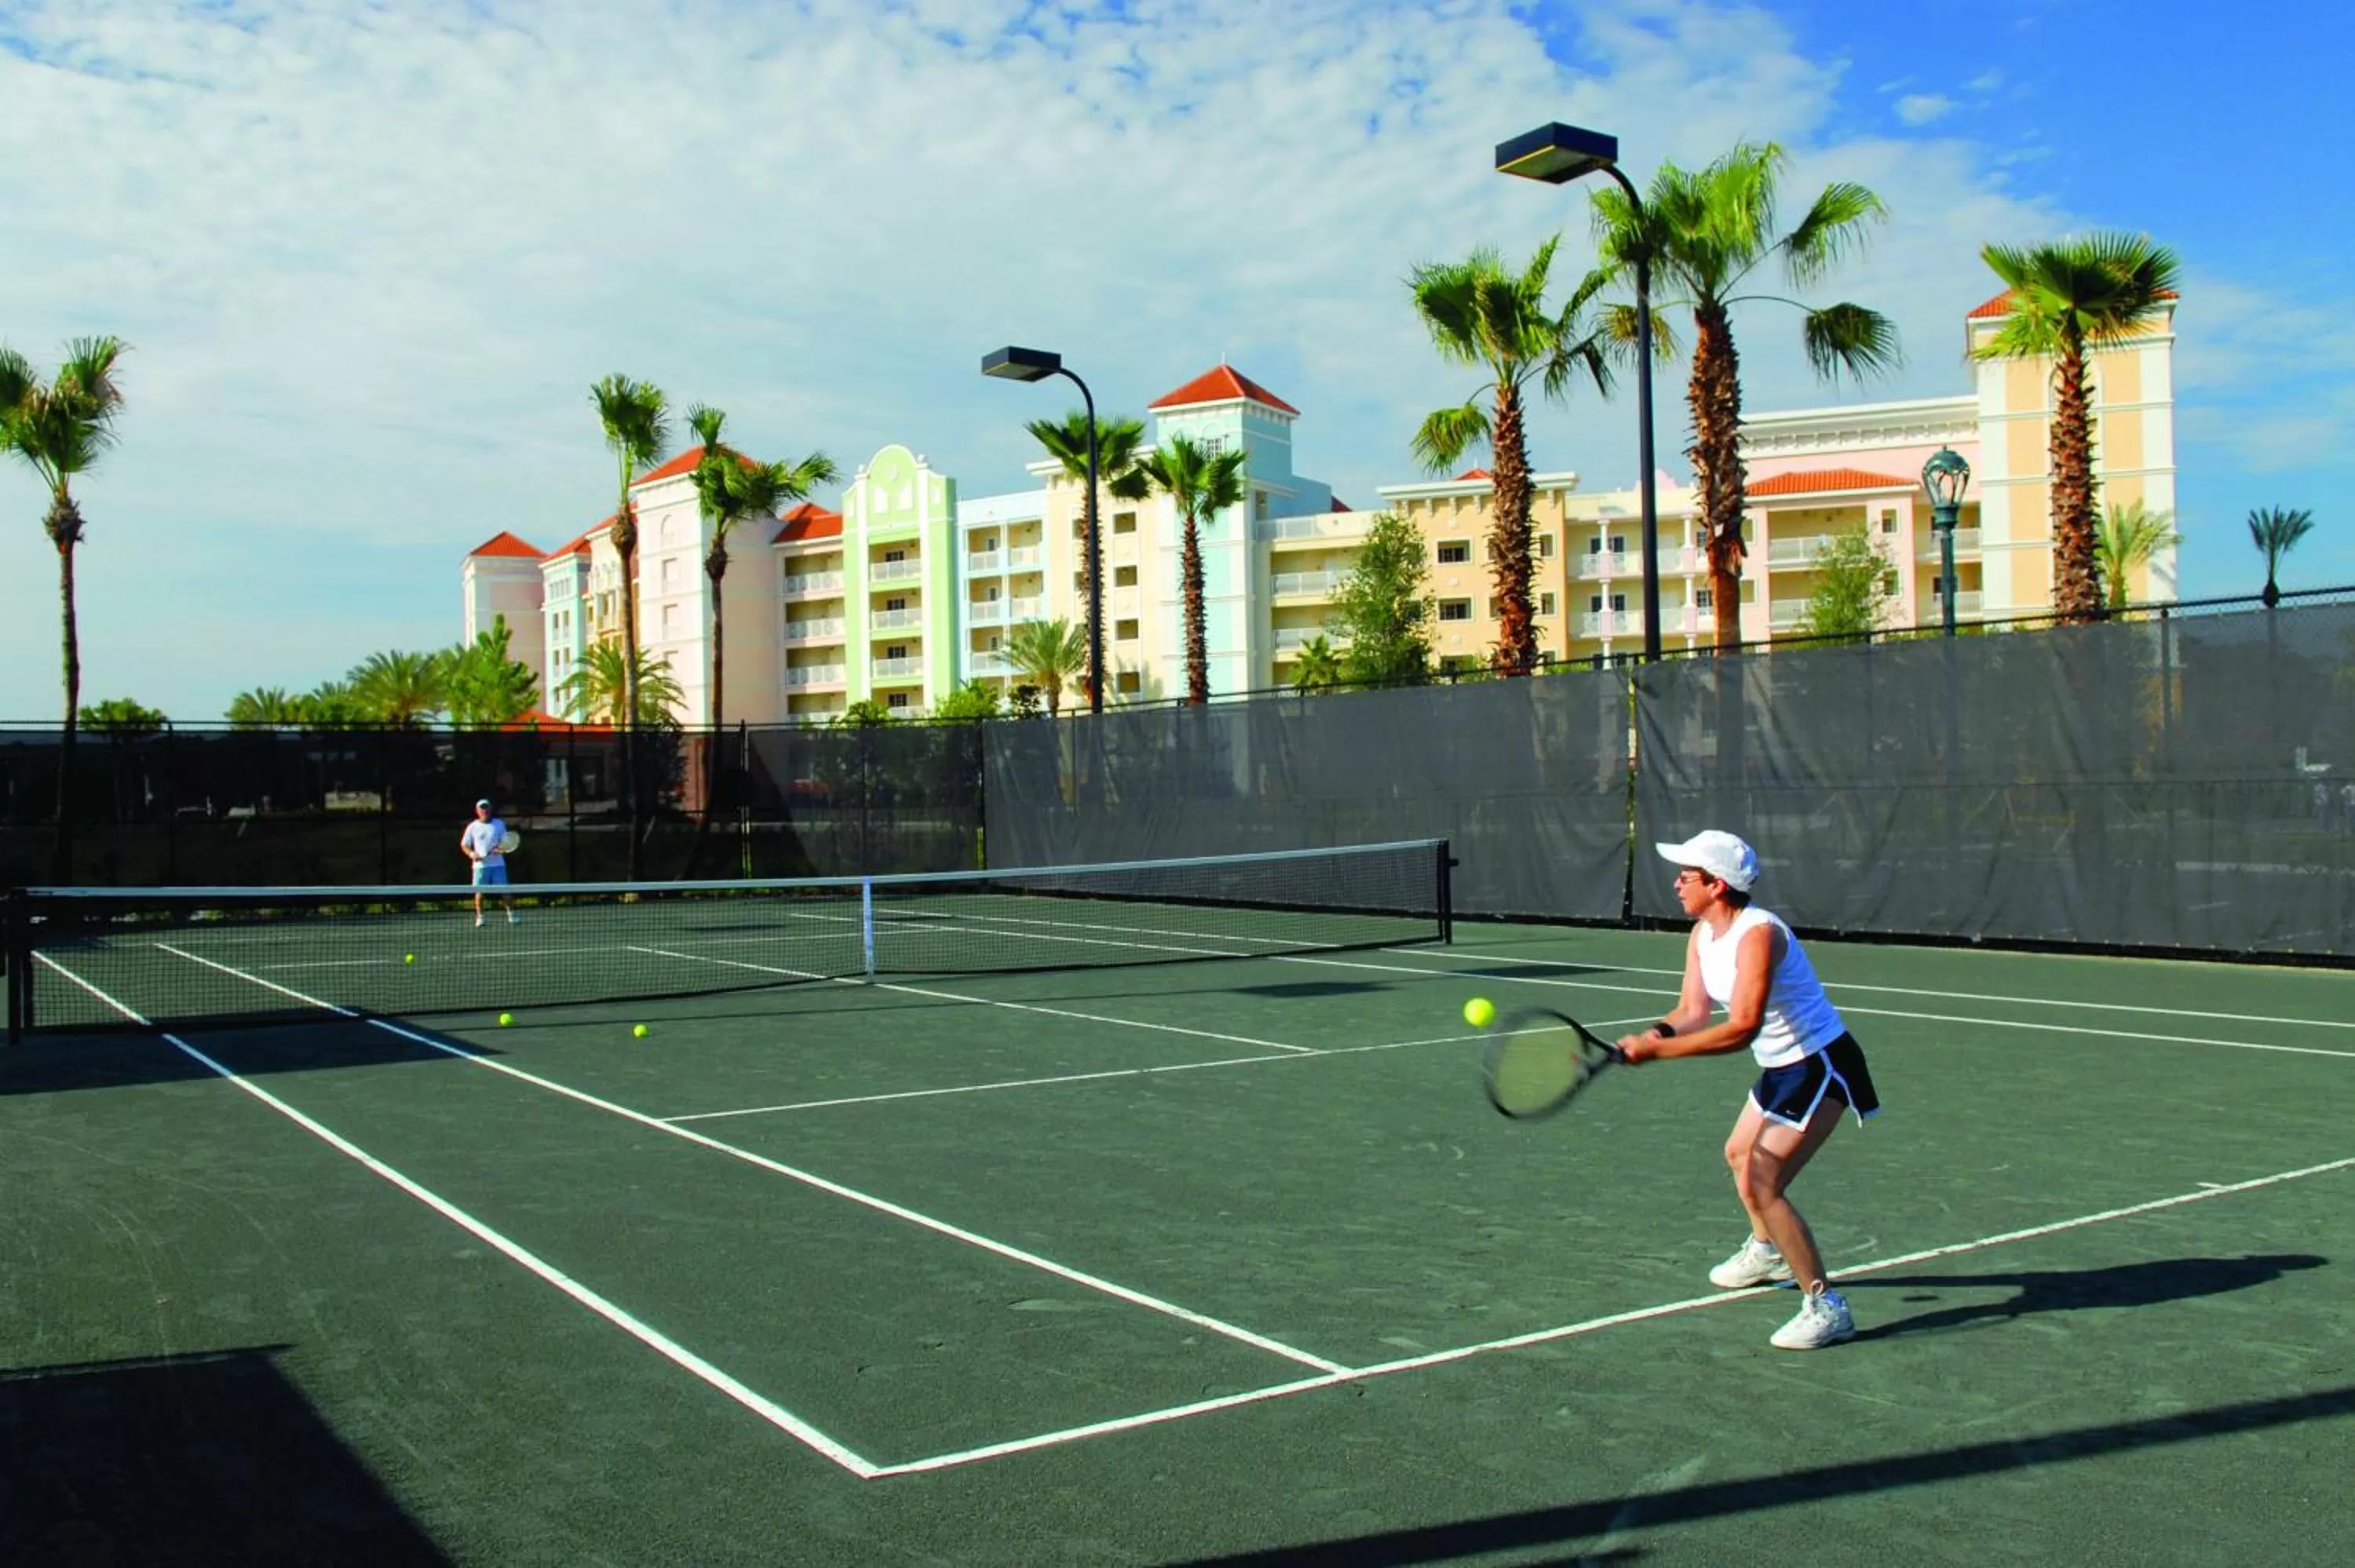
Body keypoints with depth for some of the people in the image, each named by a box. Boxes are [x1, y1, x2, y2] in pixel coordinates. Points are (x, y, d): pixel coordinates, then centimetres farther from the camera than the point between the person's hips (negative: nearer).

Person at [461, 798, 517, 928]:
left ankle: (511, 915, 5)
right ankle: (480, 917, 9)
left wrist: (501, 848, -15)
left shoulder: (499, 824, 6)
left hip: (498, 864, 0)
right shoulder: (473, 827, 4)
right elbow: (464, 845, 8)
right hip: (480, 865, 0)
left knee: (505, 890, -4)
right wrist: (471, 854, -11)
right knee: (479, 892, -1)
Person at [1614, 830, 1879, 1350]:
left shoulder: (1757, 934, -29)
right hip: (1781, 1067, 11)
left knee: (1760, 1183, -19)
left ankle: (1826, 1307, -9)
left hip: (1820, 1067, -10)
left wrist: (1656, 1050, -38)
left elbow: (1742, 1028, -38)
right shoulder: (1703, 934, 1)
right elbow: (1694, 1010, -3)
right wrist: (1656, 1033, -25)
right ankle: (1768, 1250, 57)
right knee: (1739, 1155, 28)